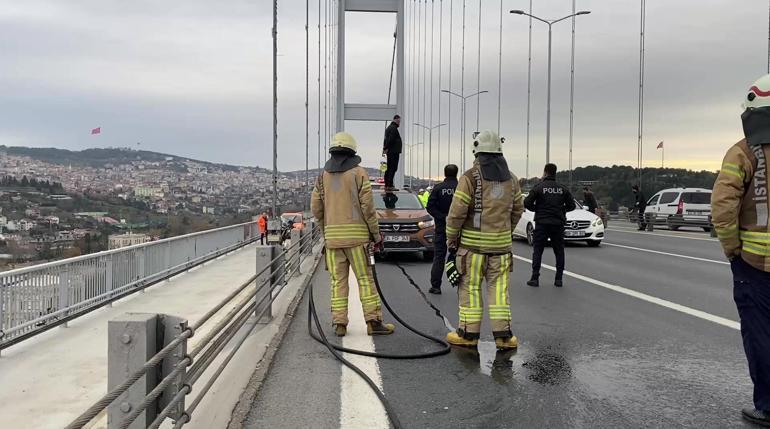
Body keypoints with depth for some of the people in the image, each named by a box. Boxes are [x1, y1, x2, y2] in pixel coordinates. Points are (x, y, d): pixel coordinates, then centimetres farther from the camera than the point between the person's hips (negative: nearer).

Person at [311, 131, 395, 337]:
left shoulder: (323, 176, 9)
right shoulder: (358, 173, -3)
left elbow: (315, 208, 6)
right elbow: (367, 207, -8)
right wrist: (376, 233, 1)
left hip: (332, 235, 4)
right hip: (356, 234, -3)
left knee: (337, 280, 6)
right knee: (365, 278, 0)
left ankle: (339, 324, 5)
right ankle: (373, 321, -1)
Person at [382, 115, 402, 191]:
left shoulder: (389, 127, 21)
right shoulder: (394, 128, -12)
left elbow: (386, 139, 22)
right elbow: (390, 139, -20)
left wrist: (385, 149, 21)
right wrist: (386, 149, -18)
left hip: (389, 152, 10)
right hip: (394, 152, -10)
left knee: (388, 169, 11)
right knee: (393, 168, -10)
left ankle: (386, 185, 14)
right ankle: (390, 185, -13)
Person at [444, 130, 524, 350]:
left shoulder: (470, 177, -10)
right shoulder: (511, 178, 8)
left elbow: (457, 212, -12)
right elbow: (517, 210, 14)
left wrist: (451, 239, -1)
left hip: (472, 242, -4)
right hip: (501, 243, 4)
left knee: (470, 288, 4)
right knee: (499, 288, 8)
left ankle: (469, 334, 10)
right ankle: (503, 335, 9)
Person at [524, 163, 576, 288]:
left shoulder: (538, 187, -6)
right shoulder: (563, 189, 4)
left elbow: (527, 203, -10)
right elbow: (571, 206, 6)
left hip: (542, 223, -3)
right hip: (558, 223, 3)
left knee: (537, 250, 3)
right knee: (559, 251, 11)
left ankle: (535, 278, -2)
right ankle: (559, 279, 10)